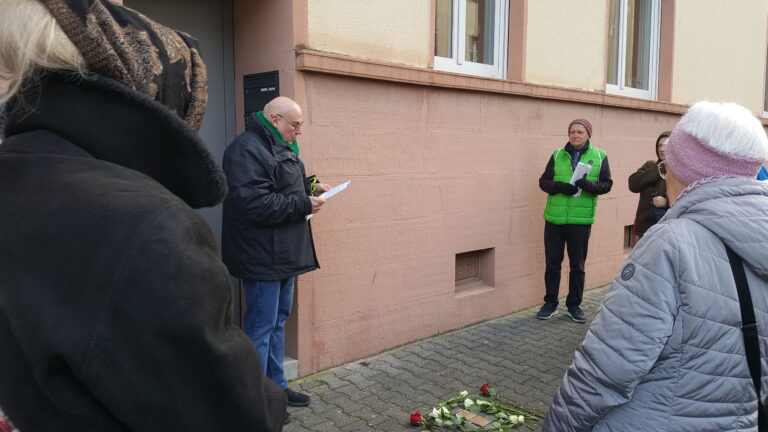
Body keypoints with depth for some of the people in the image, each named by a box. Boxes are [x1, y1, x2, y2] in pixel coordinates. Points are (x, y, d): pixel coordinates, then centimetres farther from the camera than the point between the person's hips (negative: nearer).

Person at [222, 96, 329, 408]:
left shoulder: (278, 147, 14)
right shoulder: (247, 149, -18)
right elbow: (252, 203, -28)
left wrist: (309, 186, 7)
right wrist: (303, 204, -21)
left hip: (285, 255, 10)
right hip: (263, 258, -10)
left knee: (278, 323, 18)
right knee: (261, 328, -1)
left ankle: (276, 386, 31)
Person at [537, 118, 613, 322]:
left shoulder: (599, 156, 3)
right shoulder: (557, 155, 6)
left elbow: (607, 184, 2)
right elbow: (543, 181, 4)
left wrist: (590, 185, -19)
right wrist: (559, 186, -16)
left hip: (581, 220, -1)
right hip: (554, 218, 1)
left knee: (577, 265, 9)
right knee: (552, 263, 8)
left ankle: (574, 305, 24)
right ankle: (550, 304, 22)